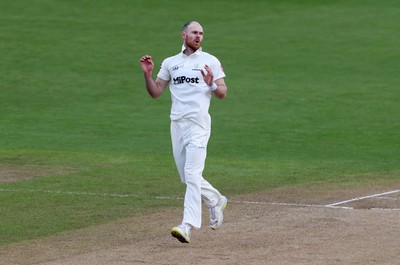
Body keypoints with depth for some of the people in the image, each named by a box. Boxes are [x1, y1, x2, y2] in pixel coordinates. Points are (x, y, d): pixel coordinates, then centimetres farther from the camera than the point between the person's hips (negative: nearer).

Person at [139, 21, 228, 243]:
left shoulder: (210, 61, 5)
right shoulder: (170, 63, 15)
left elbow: (223, 94, 1)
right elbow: (156, 93, 15)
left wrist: (211, 85, -19)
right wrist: (148, 74, 0)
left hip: (199, 124, -5)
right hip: (177, 124, 5)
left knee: (192, 174, -15)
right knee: (187, 177, 11)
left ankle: (188, 226, -22)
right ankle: (216, 201, 37)